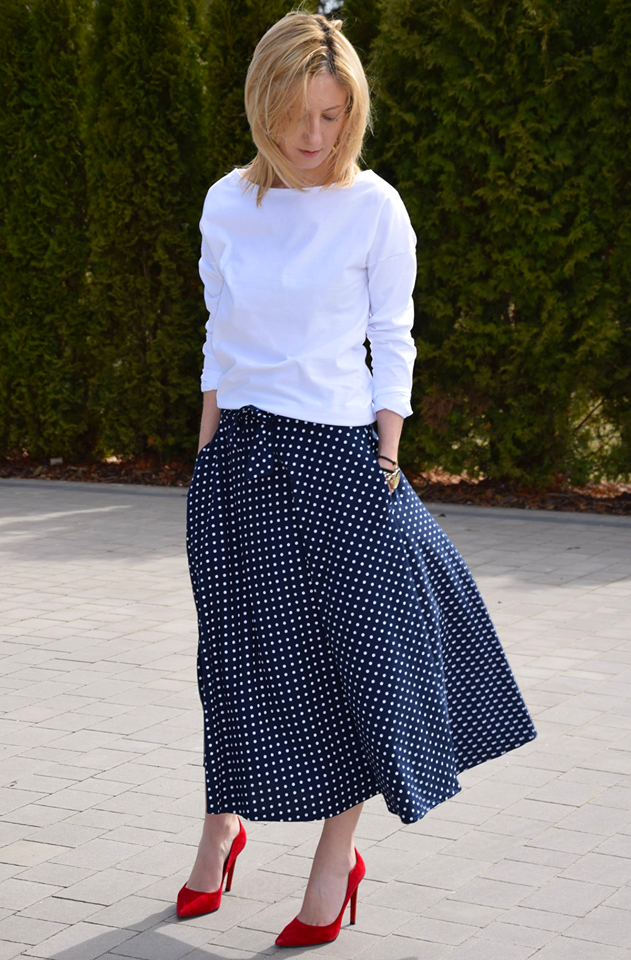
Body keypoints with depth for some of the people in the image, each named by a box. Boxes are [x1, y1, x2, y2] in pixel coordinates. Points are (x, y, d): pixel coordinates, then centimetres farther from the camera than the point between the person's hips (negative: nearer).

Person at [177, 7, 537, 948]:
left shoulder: (374, 206, -4)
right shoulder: (227, 204, 4)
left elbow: (393, 344, -2)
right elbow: (219, 336, 11)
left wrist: (386, 462, -6)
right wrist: (209, 454, 10)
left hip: (337, 451, -3)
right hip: (240, 454, 3)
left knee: (354, 642, 1)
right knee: (243, 650, 9)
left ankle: (337, 856, 14)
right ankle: (223, 829, 28)